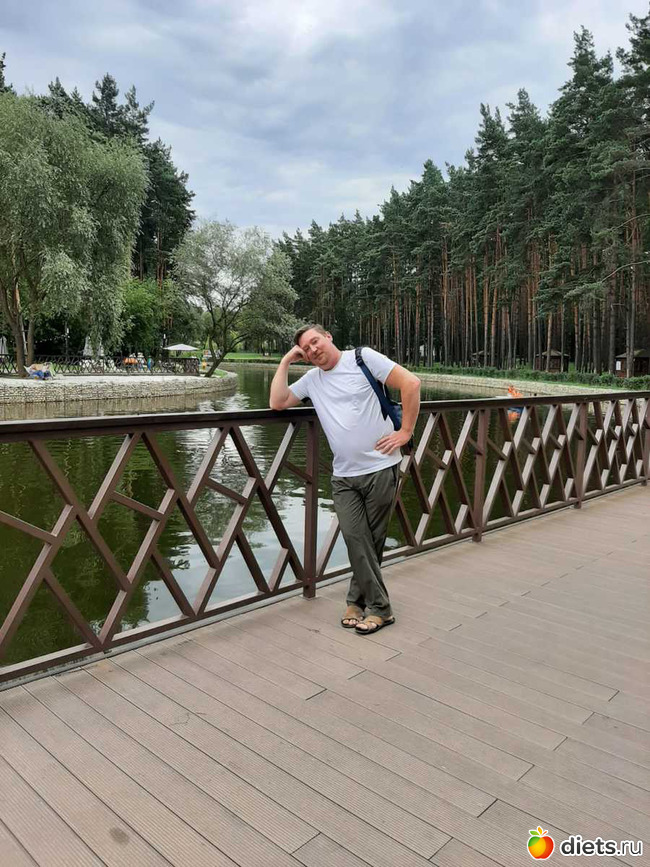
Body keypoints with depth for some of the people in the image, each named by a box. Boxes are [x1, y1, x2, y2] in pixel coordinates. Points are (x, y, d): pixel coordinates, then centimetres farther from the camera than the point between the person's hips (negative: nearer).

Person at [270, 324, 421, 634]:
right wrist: (286, 361, 5)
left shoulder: (362, 358, -3)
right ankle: (378, 607, 8)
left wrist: (405, 431, -9)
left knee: (372, 540, 5)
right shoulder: (311, 379, 13)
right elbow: (277, 402, 4)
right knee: (355, 538, -5)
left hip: (380, 469, -4)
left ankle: (358, 599, 21)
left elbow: (411, 383, -7)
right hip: (343, 477, 4)